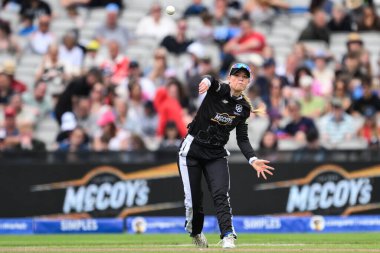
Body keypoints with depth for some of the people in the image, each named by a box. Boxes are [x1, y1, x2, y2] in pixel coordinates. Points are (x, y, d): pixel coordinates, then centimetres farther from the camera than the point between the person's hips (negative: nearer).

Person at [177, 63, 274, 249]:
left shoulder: (244, 108, 3)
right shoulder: (219, 90, -11)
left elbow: (242, 139, 4)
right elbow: (212, 81, -35)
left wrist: (253, 160, -12)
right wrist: (207, 81, -61)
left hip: (216, 154, 3)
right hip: (192, 149, -3)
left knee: (221, 195, -16)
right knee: (193, 199, -1)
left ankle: (228, 236, -23)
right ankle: (195, 232, 26)